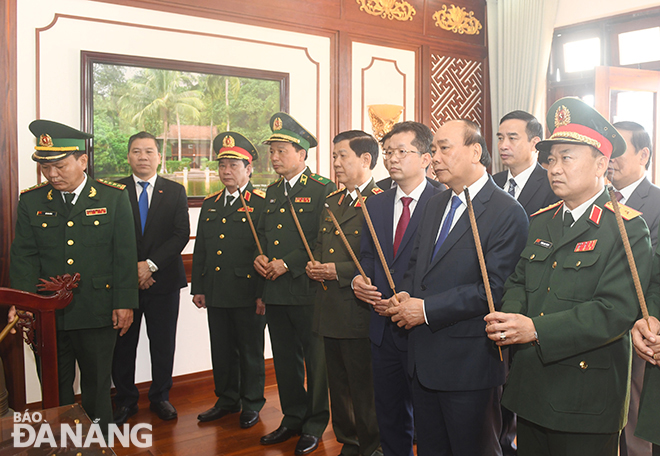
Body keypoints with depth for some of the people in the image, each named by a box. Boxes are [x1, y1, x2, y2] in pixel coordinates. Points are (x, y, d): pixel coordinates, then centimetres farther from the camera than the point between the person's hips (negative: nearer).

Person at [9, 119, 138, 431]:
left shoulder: (113, 197, -2)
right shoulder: (31, 201, 4)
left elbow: (125, 254, -3)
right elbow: (23, 256, 1)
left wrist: (124, 303, -7)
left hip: (98, 314, -2)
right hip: (48, 314, 2)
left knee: (97, 385, 11)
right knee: (55, 389, 13)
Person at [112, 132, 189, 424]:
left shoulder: (175, 192, 6)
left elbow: (181, 235, -3)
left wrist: (151, 264, -13)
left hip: (163, 280, 0)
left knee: (163, 344, 8)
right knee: (123, 344, 7)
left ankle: (160, 397, 25)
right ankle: (125, 400, 23)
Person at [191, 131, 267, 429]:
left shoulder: (262, 203, -5)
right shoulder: (210, 204, 14)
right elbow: (200, 249, 16)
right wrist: (198, 287, 11)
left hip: (248, 295, -6)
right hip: (216, 294, 6)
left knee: (250, 352, 7)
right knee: (222, 351, 14)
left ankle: (252, 404, 22)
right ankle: (226, 400, 30)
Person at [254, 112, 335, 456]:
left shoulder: (323, 190, -7)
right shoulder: (272, 191, 16)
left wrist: (288, 264, -17)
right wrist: (259, 257, 2)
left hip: (307, 291, -7)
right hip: (275, 292, 7)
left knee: (315, 360, 5)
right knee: (285, 359, 15)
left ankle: (315, 424, 20)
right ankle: (293, 418, 30)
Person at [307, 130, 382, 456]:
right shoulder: (332, 201, 15)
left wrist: (339, 271, -17)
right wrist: (315, 265, 5)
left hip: (359, 313, -8)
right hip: (330, 311, 8)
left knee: (364, 388, 4)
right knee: (338, 386, 18)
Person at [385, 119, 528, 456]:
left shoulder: (508, 213, -14)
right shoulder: (435, 205, 12)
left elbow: (494, 289, -20)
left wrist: (427, 308, -20)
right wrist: (405, 295, -4)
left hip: (468, 363, -7)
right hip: (423, 359, 7)